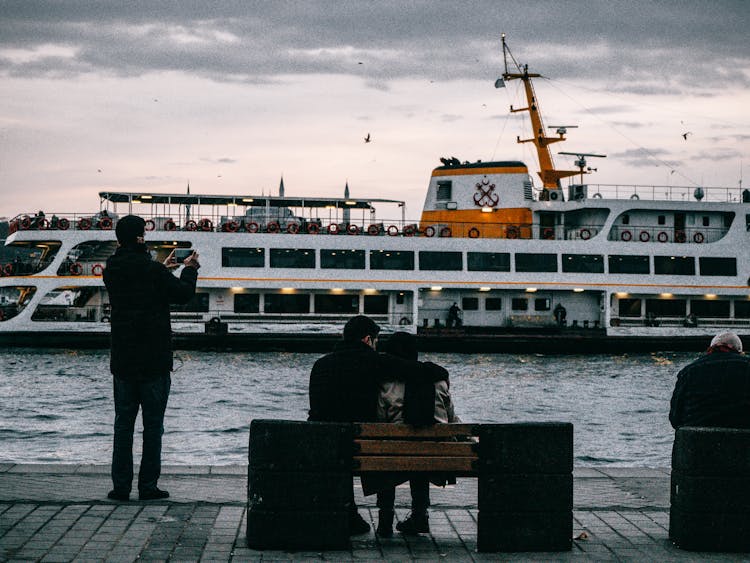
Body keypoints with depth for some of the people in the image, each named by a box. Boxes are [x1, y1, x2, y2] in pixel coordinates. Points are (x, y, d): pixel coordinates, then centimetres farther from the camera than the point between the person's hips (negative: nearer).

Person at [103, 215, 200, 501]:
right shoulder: (152, 270, -13)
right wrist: (190, 268, 15)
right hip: (154, 360, -4)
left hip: (123, 362, 5)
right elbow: (183, 293, -2)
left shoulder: (112, 271, 3)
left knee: (123, 423, 9)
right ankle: (148, 486, 2)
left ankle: (121, 485, 7)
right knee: (153, 424, 3)